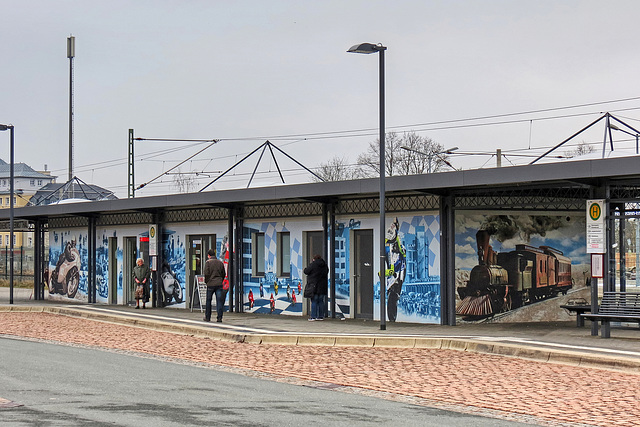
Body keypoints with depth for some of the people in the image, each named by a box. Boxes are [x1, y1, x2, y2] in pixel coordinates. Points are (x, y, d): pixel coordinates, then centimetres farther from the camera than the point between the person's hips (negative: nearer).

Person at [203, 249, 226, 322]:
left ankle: (207, 317, 14)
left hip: (210, 284, -3)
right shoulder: (220, 262, 10)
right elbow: (223, 274, 12)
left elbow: (206, 273, -10)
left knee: (208, 301, 8)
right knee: (219, 301, 1)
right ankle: (219, 317, -4)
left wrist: (206, 281, 4)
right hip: (219, 284, 3)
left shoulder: (208, 262, -3)